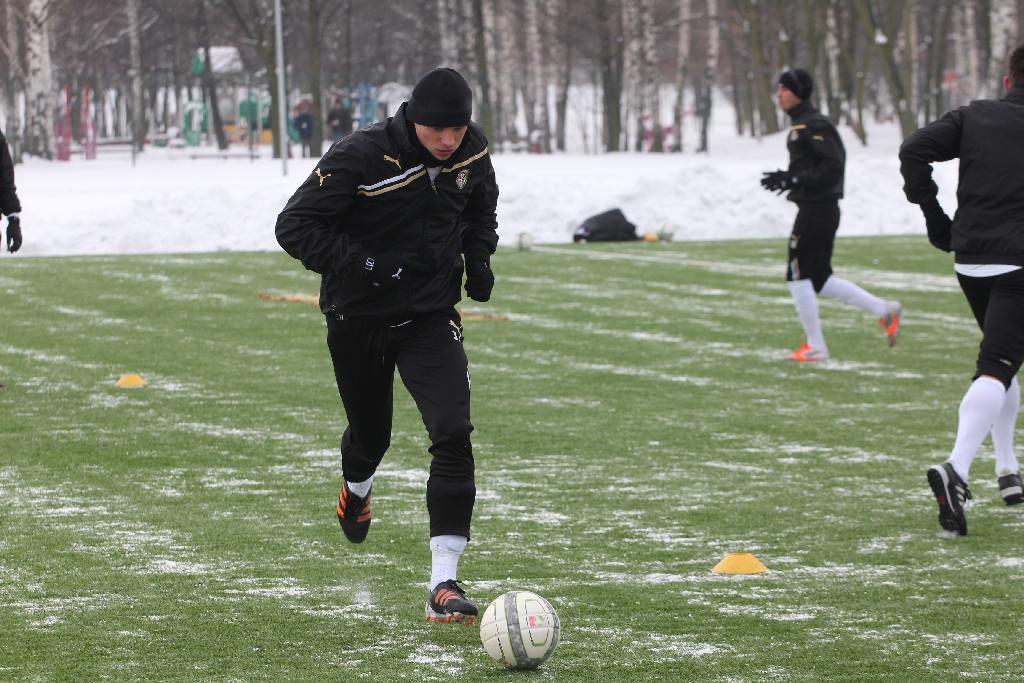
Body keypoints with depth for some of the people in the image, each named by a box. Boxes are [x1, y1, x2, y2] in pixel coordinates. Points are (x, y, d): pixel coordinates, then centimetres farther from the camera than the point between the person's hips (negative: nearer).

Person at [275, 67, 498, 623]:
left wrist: (478, 258, 0)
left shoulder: (472, 152, -6)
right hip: (358, 320, -2)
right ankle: (356, 487, 60)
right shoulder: (361, 158, -22)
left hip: (431, 316, 2)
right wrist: (359, 264, -29)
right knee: (370, 434, 19)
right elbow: (295, 226, -19)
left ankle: (443, 583, -19)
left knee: (453, 435, -18)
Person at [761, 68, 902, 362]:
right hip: (814, 208, 10)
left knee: (799, 275, -3)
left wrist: (794, 179, -21)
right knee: (820, 278, 14)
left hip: (817, 210, -10)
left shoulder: (813, 126, -15)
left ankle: (815, 347, 4)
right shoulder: (801, 125, 16)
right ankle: (884, 310, 17)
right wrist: (788, 178, 8)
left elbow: (833, 167, -21)